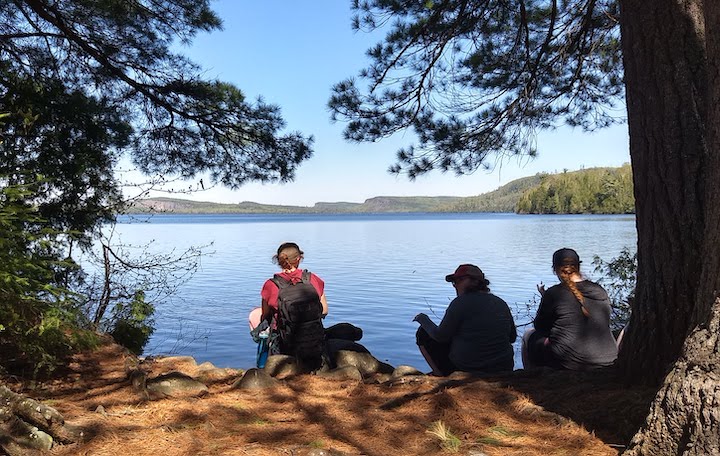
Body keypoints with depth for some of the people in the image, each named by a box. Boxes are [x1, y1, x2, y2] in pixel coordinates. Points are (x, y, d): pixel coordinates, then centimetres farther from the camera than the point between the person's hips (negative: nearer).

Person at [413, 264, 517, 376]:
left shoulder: (461, 302, -15)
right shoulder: (501, 303, 3)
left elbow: (441, 336, -11)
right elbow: (512, 337, 11)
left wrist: (424, 319, 7)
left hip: (466, 369, -6)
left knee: (423, 333, 10)